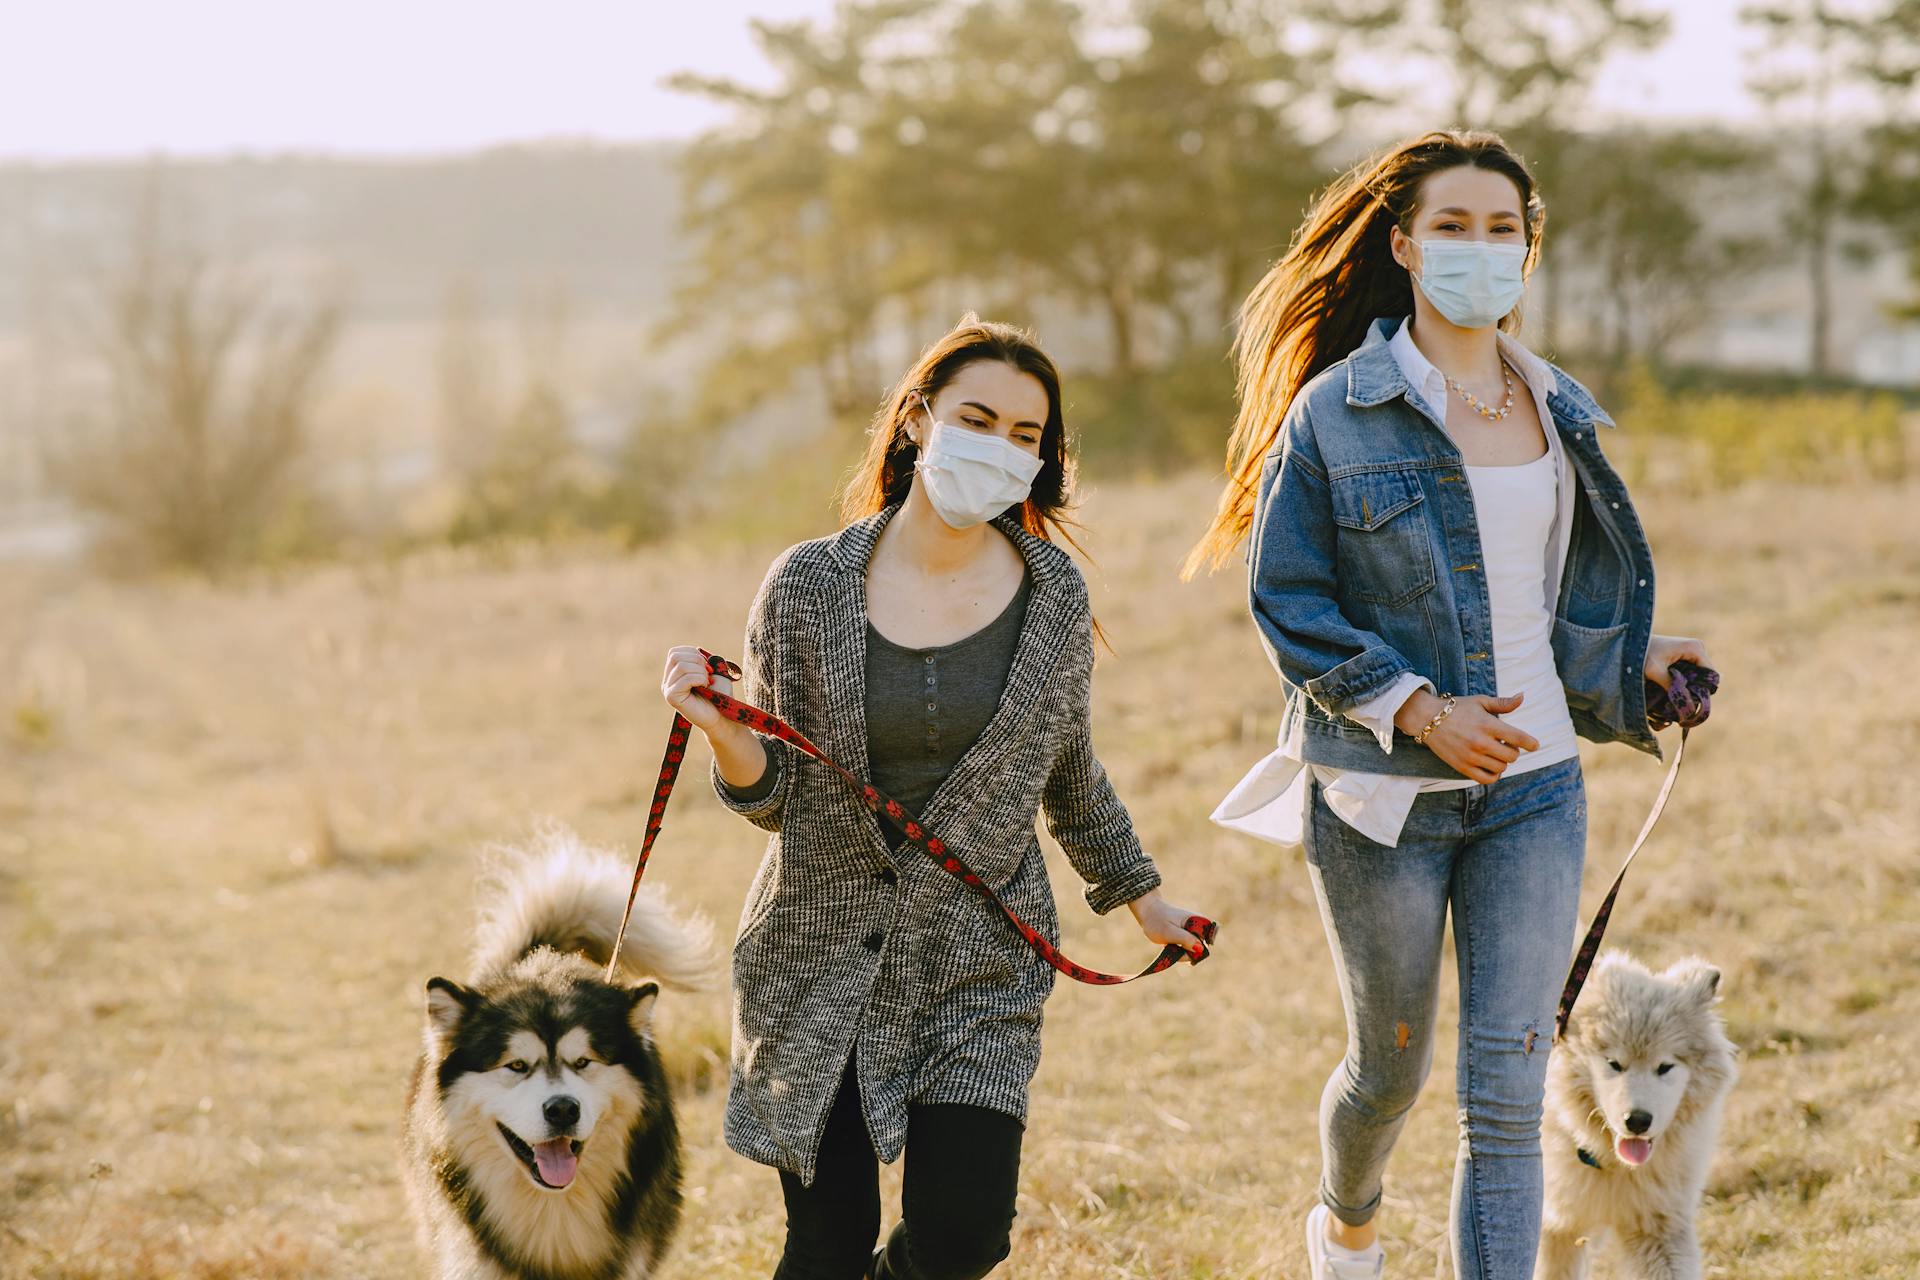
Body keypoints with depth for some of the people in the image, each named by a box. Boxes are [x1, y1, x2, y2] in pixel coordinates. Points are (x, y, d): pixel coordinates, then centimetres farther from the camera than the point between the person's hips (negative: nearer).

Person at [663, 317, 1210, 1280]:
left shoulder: (1052, 594, -1)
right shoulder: (809, 586, -6)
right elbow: (778, 798, -4)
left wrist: (1137, 893, 23)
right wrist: (722, 731, -23)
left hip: (977, 969, 1)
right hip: (820, 965, -1)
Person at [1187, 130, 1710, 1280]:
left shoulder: (1560, 409, 7)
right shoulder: (1335, 412, -8)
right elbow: (1287, 602, -8)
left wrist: (1629, 661, 3)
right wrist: (1417, 709, -17)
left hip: (1534, 786, 3)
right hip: (1383, 793, -3)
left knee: (1507, 1094, -5)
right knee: (1392, 1067, 14)